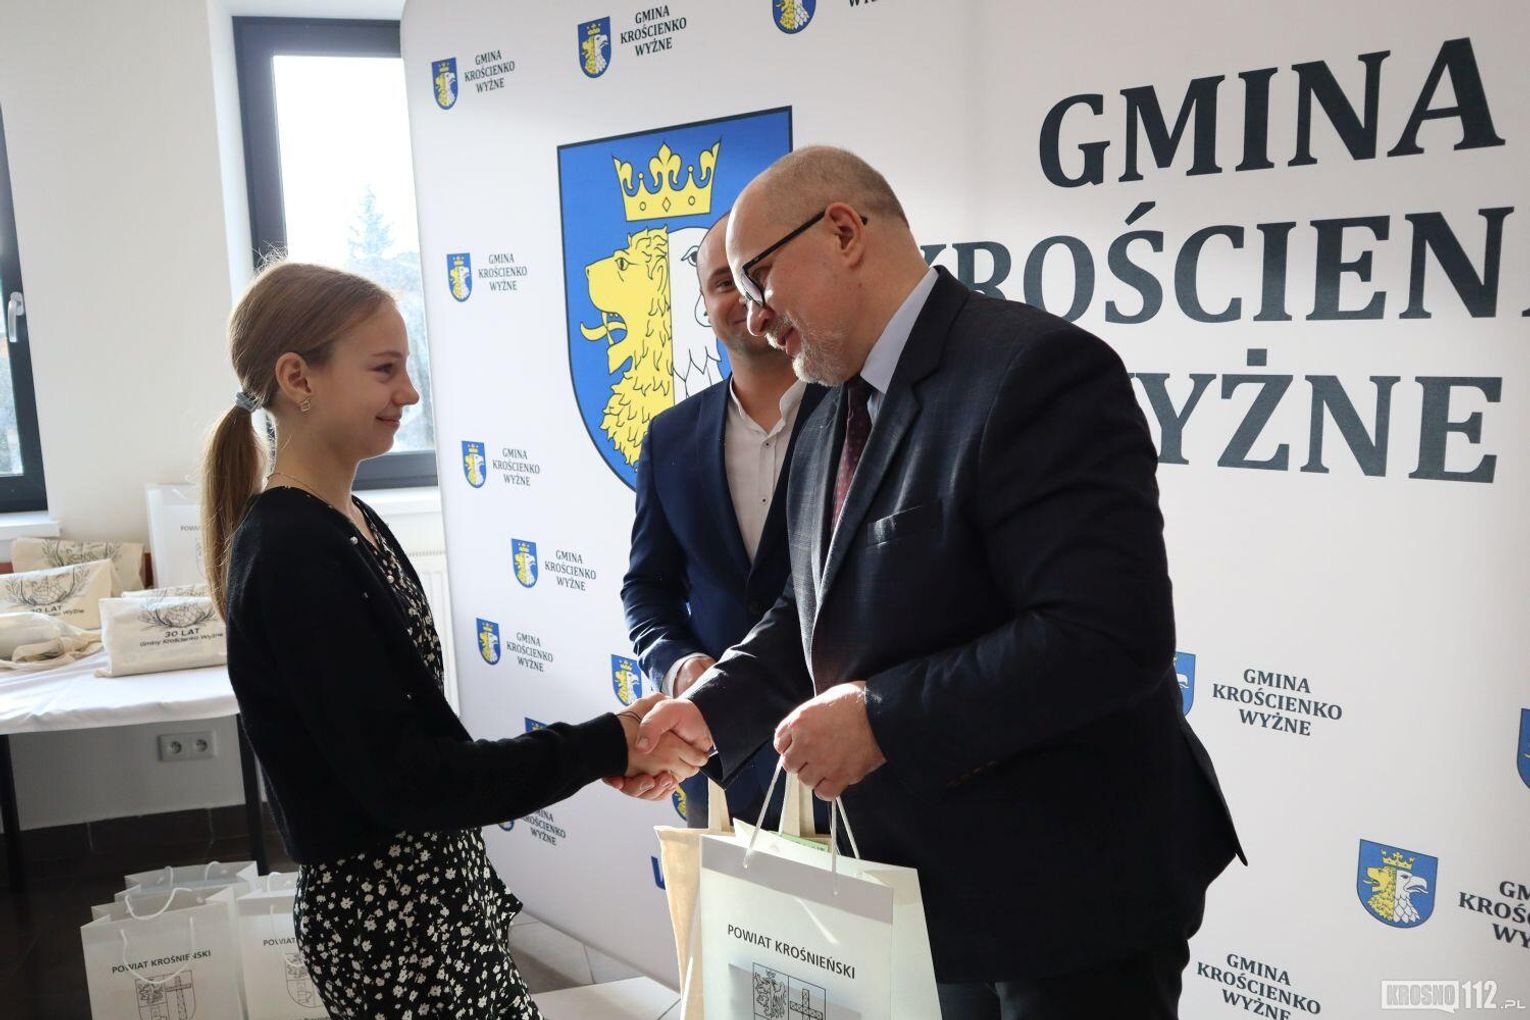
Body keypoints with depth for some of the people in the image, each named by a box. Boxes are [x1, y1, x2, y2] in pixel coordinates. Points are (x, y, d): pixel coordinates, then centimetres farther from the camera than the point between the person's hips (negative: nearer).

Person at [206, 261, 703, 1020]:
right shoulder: (292, 557, -21)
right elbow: (398, 777, -22)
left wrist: (606, 754, 4)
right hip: (387, 916, -8)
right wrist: (608, 746, -19)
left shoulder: (350, 525, 6)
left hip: (425, 892, 8)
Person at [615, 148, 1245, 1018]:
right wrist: (714, 711, -1)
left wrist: (885, 717, -26)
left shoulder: (1036, 369, -22)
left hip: (1071, 891, -8)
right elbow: (822, 611, 14)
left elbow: (1110, 636, -30)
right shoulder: (833, 426, 8)